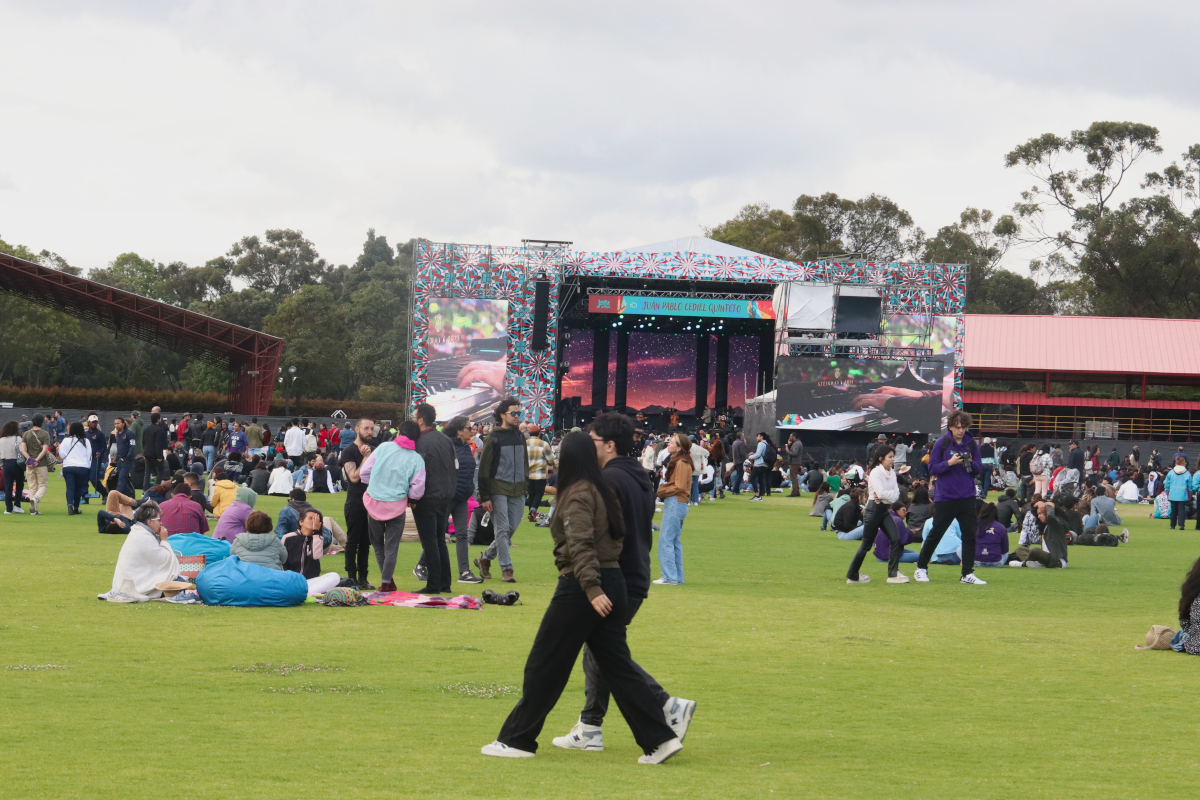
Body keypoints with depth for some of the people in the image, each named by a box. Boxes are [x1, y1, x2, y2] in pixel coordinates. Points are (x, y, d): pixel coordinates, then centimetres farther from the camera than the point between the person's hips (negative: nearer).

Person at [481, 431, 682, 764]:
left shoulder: (577, 495, -12)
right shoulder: (604, 492, 14)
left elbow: (580, 545, -22)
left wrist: (591, 589, -30)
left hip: (580, 587, -8)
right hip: (613, 582, 8)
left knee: (544, 666, 2)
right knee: (617, 665, 9)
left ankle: (517, 740, 9)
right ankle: (659, 739, 2)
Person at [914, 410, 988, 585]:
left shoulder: (972, 444, 5)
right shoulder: (941, 443, -4)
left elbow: (979, 469, 8)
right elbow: (932, 468, -5)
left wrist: (970, 463, -13)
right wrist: (950, 463, -20)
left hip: (967, 498, 3)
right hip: (945, 497, -3)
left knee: (969, 535, -1)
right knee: (935, 534, 4)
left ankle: (968, 574, 4)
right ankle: (921, 569, 18)